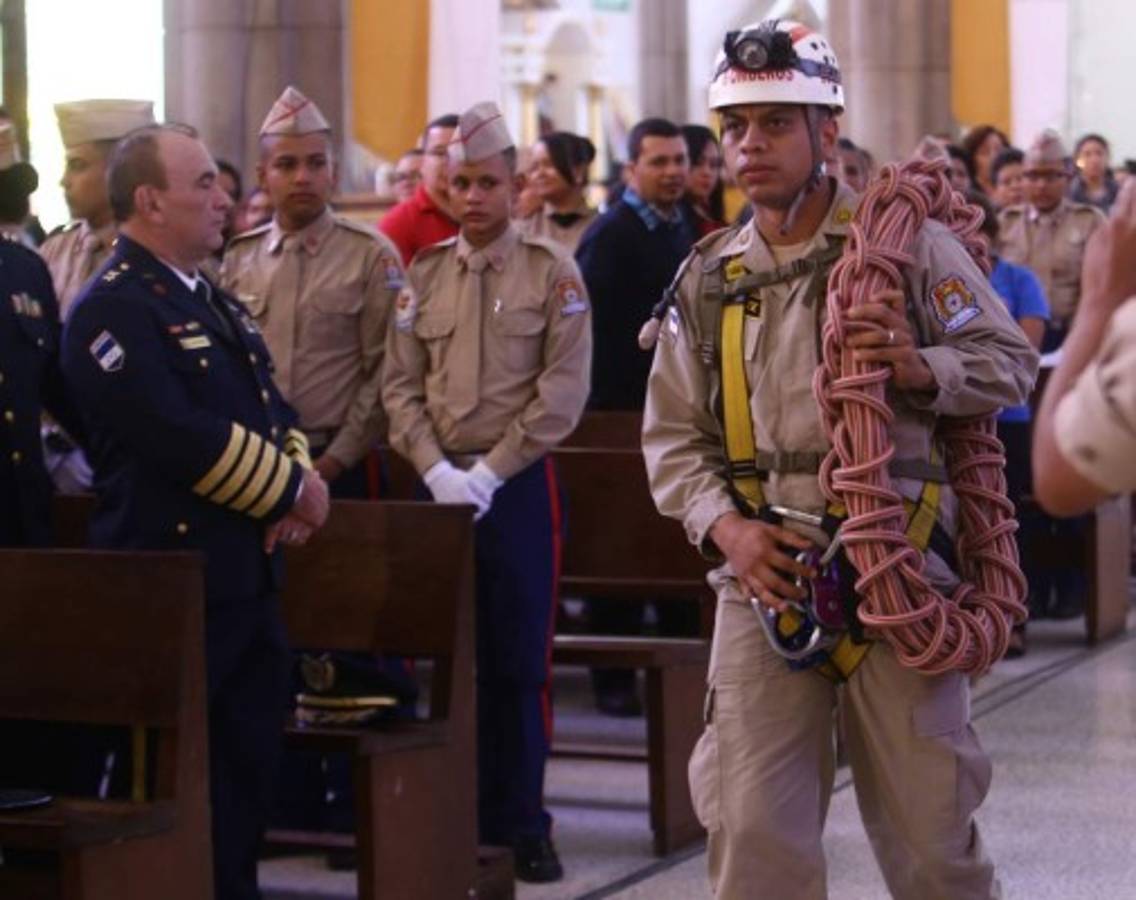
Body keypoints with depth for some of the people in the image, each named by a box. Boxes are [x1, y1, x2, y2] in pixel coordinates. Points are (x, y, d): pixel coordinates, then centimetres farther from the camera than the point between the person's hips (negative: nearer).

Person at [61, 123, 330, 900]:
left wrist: (303, 475, -3)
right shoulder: (113, 309, -15)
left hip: (249, 573, 9)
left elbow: (271, 406, 18)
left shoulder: (215, 302, 16)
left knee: (250, 760, 13)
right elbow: (181, 437, -24)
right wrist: (290, 490, -15)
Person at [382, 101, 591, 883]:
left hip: (519, 487, -3)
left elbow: (563, 392, -8)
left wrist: (489, 474, -13)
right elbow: (401, 386, 6)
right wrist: (437, 470, -9)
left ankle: (521, 823, 11)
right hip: (439, 485, 3)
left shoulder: (553, 273, -1)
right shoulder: (423, 275, 8)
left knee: (520, 662, 2)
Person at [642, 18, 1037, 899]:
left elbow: (1010, 360, 4)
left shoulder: (908, 243, 1)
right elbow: (673, 437, 11)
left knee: (928, 826, 5)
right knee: (752, 829, 0)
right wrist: (727, 527, -7)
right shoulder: (708, 278, 9)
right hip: (762, 578, 2)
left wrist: (919, 368, -17)